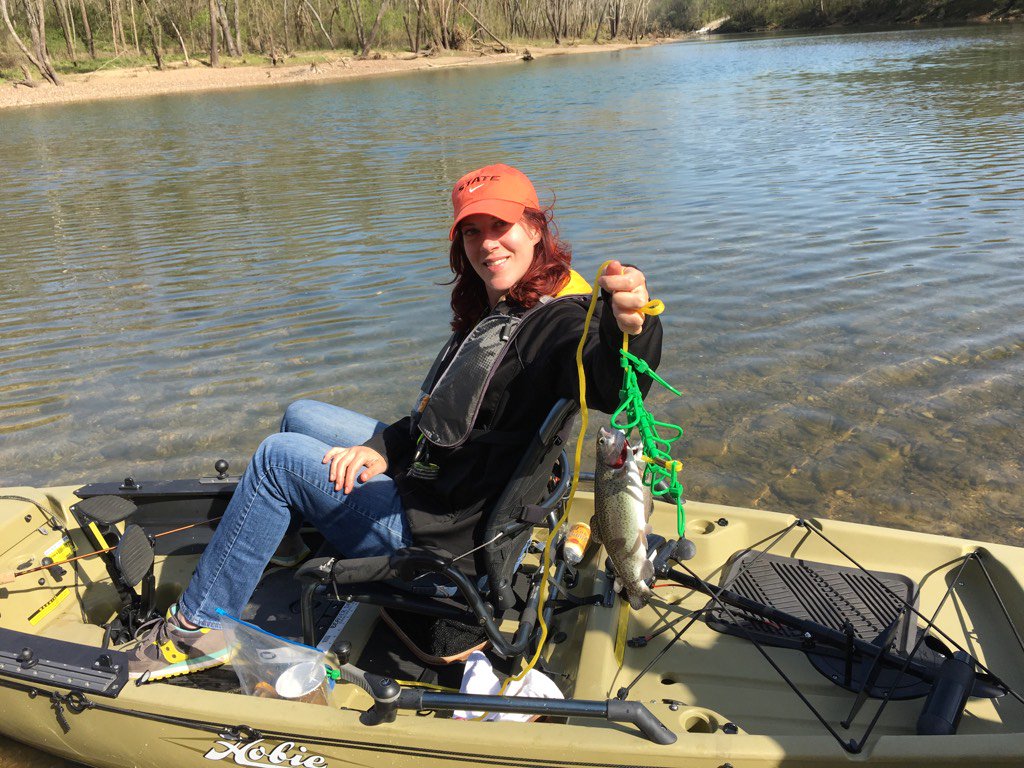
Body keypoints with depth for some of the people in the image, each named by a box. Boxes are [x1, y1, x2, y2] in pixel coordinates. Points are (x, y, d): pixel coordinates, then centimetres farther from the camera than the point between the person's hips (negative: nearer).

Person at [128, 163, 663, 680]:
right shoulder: (494, 313, 8)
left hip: (437, 533, -10)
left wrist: (630, 327, -64)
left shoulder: (557, 322, -21)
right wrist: (385, 448, -2)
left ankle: (196, 628, 8)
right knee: (300, 416, 20)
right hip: (424, 475, 10)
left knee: (278, 458, -8)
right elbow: (445, 418, 12)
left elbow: (613, 386, -43)